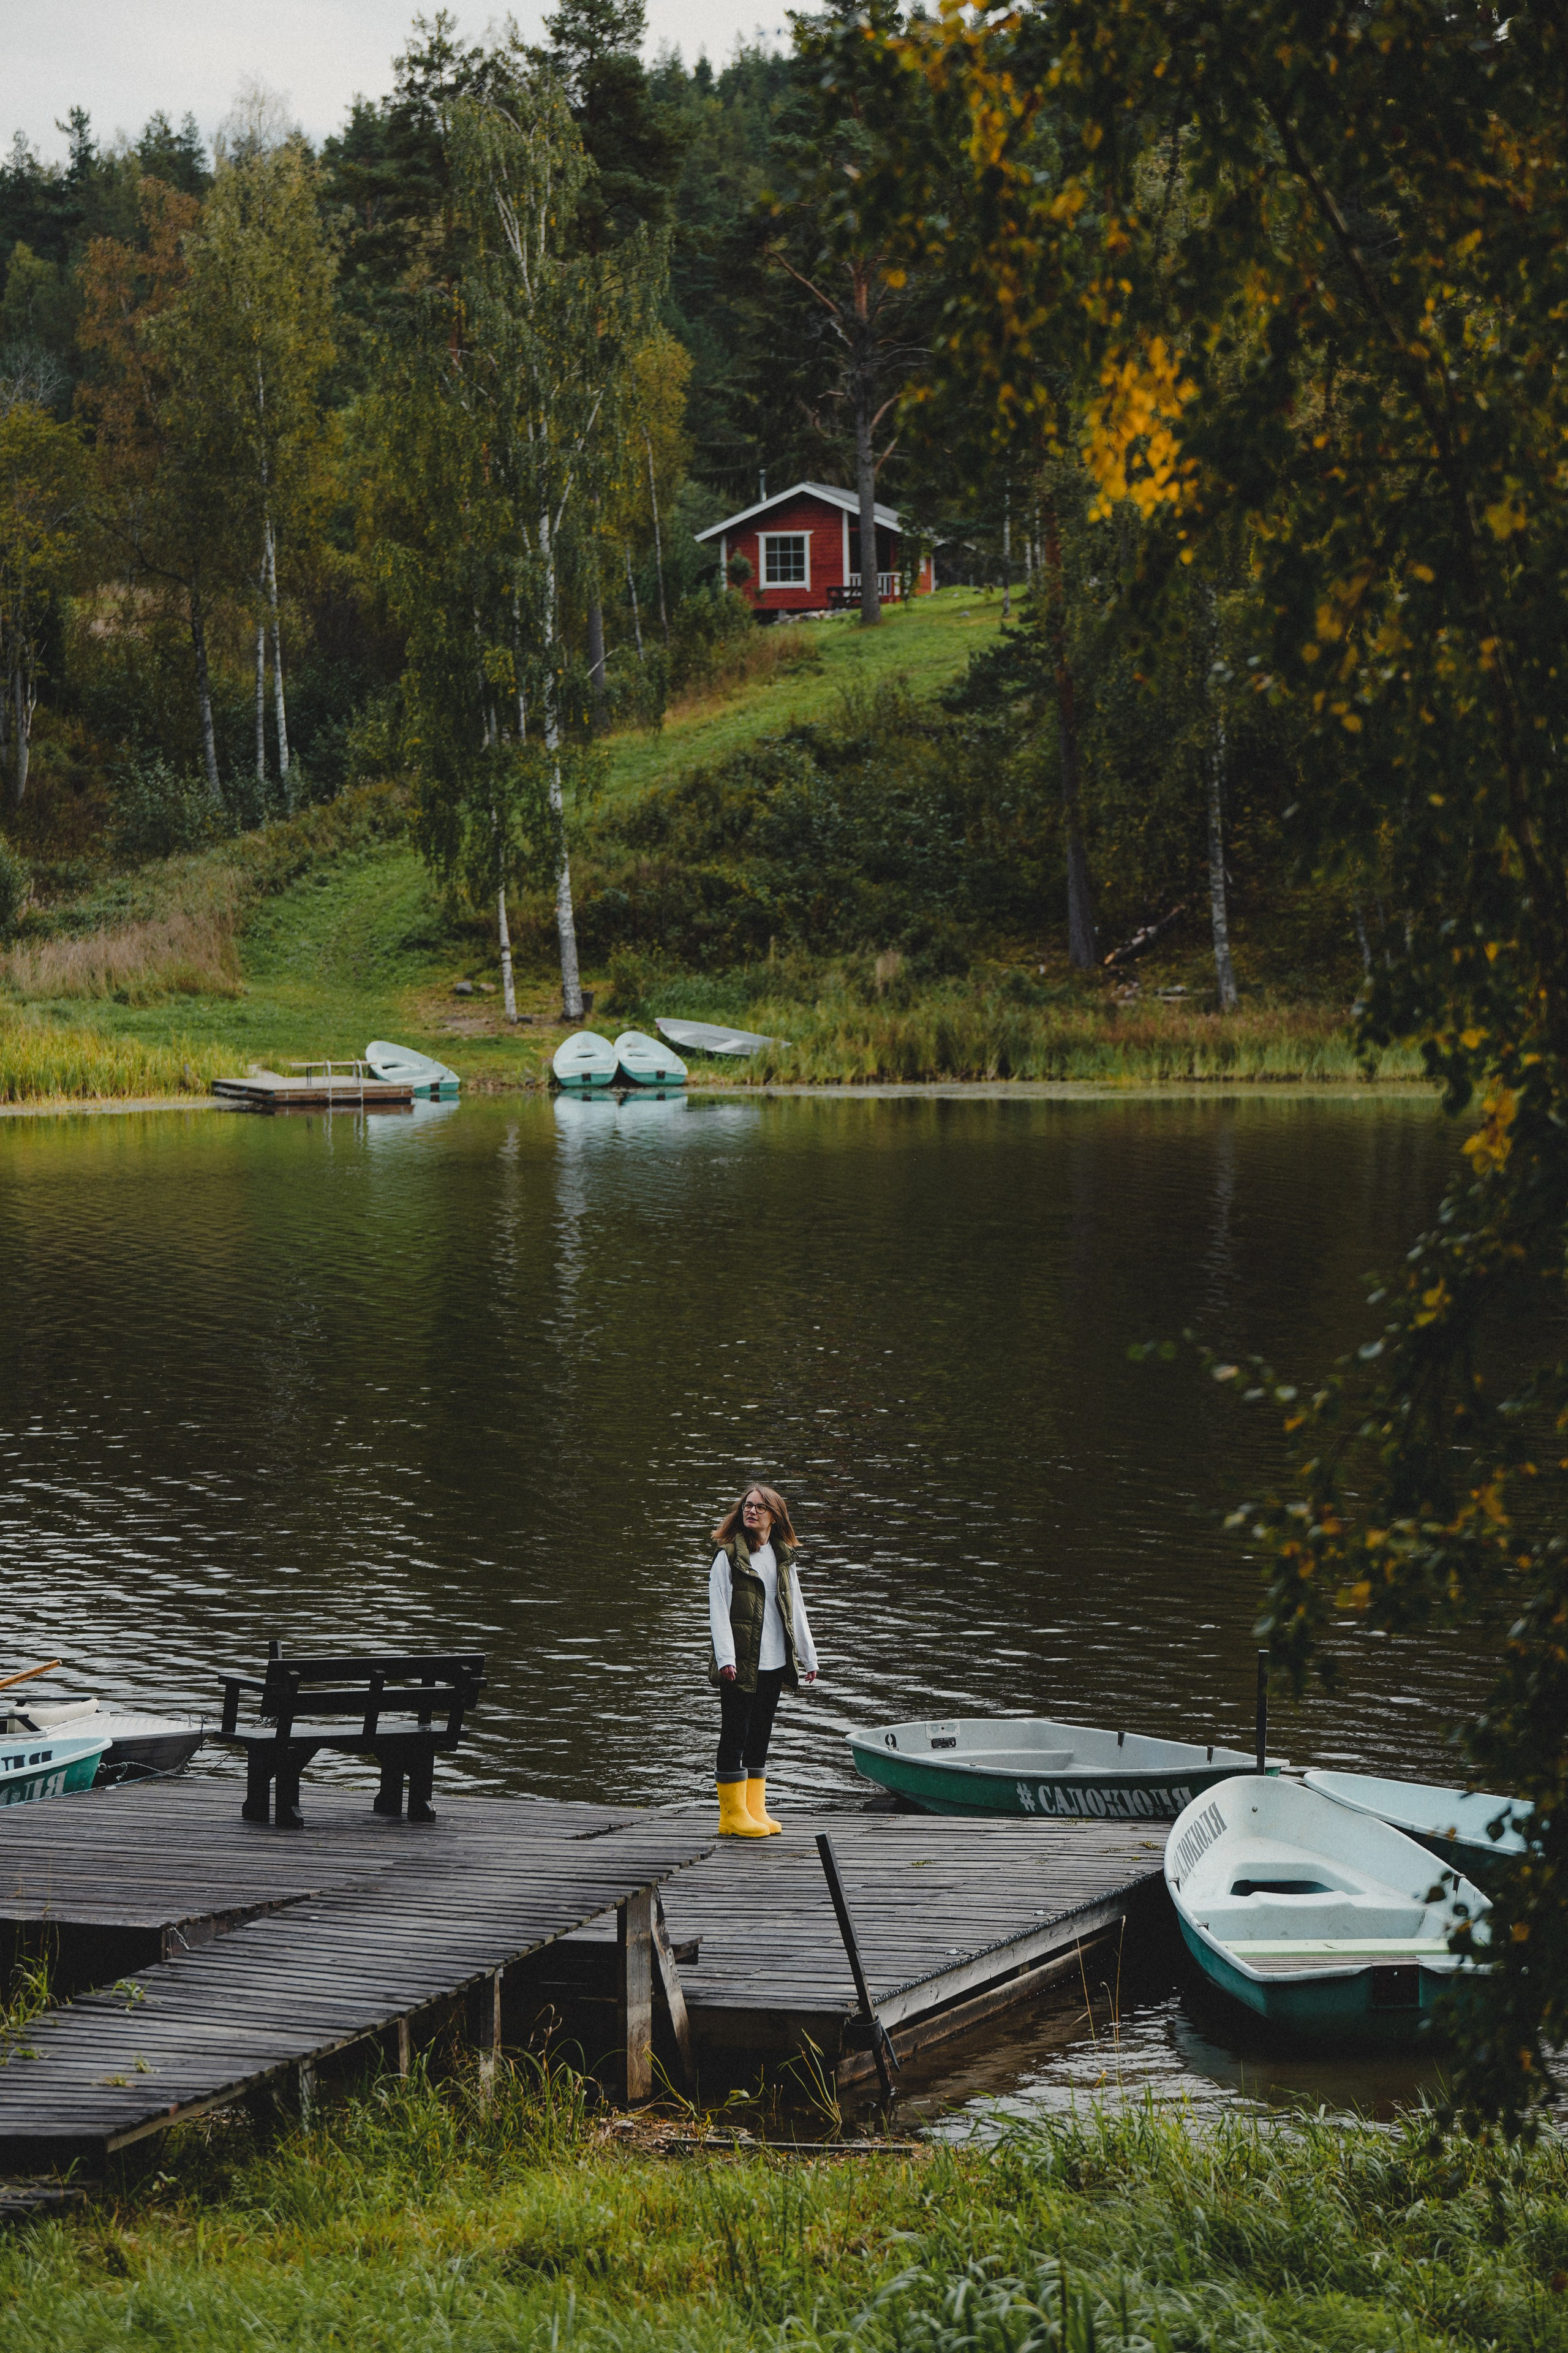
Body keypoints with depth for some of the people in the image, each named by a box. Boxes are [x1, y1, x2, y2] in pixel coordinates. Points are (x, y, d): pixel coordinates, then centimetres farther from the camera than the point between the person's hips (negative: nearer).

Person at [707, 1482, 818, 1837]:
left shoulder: (783, 1558, 13)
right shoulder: (728, 1557, -3)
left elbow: (795, 1610, 18)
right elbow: (718, 1610, -8)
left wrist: (808, 1657, 17)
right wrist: (725, 1658, -17)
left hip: (773, 1663, 6)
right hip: (739, 1665, -6)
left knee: (759, 1737, 11)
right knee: (734, 1737, -4)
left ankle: (756, 1811, 17)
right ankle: (733, 1815, 0)